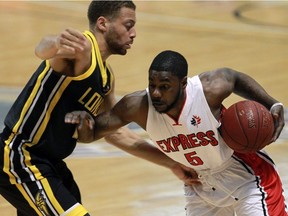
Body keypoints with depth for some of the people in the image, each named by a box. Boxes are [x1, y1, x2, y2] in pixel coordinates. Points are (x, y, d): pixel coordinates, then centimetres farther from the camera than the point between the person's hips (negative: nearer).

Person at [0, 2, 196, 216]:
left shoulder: (106, 76, 11)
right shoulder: (82, 48, -18)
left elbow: (113, 131, 21)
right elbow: (42, 49, -40)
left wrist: (170, 163, 21)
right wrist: (55, 44, -65)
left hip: (49, 162, 11)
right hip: (19, 160, -11)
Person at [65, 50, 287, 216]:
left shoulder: (209, 89, -31)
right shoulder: (138, 106, -25)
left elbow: (235, 77, -7)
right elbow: (91, 134, -17)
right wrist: (84, 122, -40)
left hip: (247, 176, -4)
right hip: (201, 185, 4)